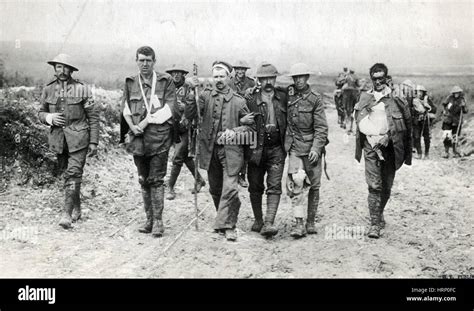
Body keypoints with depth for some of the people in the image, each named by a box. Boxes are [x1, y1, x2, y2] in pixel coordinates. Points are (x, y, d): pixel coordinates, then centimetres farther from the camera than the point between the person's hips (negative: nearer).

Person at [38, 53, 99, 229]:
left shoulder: (82, 89, -4)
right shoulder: (48, 90, 6)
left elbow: (93, 116, -2)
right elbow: (41, 113, 15)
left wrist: (93, 142, -5)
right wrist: (50, 118, -9)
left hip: (78, 138, -4)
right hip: (58, 139, 4)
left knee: (73, 174, -13)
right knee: (66, 175, 13)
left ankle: (67, 214, -13)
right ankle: (76, 209, 28)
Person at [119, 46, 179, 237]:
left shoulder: (165, 81, 0)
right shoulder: (130, 82, 11)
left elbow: (169, 109, -7)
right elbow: (125, 108, 11)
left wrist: (147, 121, -14)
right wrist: (132, 126, -7)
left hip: (159, 137, -4)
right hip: (137, 138, 4)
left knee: (156, 179, -4)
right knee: (144, 180, 10)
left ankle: (158, 221, 4)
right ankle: (149, 219, 19)